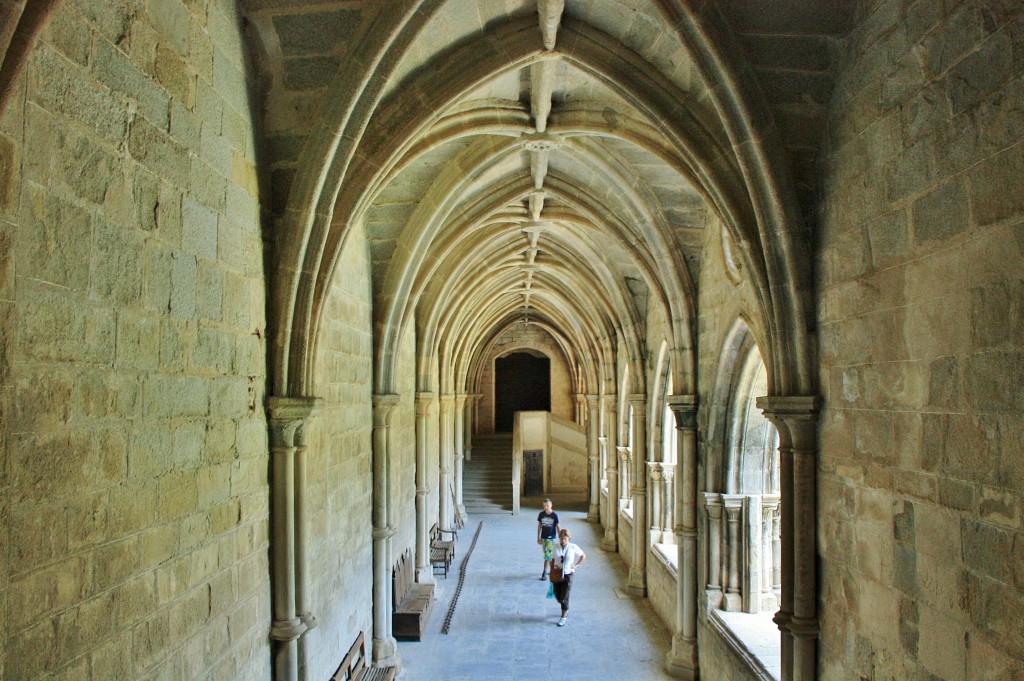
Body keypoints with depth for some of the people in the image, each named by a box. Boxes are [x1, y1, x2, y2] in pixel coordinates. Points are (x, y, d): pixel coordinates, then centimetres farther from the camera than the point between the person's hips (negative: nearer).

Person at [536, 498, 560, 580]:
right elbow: (539, 526, 7)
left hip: (551, 538, -4)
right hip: (543, 538, 4)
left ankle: (544, 573, -5)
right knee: (548, 555, 13)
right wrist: (538, 538, 8)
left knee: (548, 555, -9)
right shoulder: (541, 514, -2)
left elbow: (558, 527, -3)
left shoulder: (554, 515, -10)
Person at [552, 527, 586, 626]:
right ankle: (565, 610, 41)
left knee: (564, 597, -4)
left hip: (568, 574, -3)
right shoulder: (555, 547, -6)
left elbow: (583, 556, 4)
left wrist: (576, 565, -3)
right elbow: (552, 560, 5)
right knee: (557, 595, 12)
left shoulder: (573, 547, -9)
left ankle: (564, 617, 11)